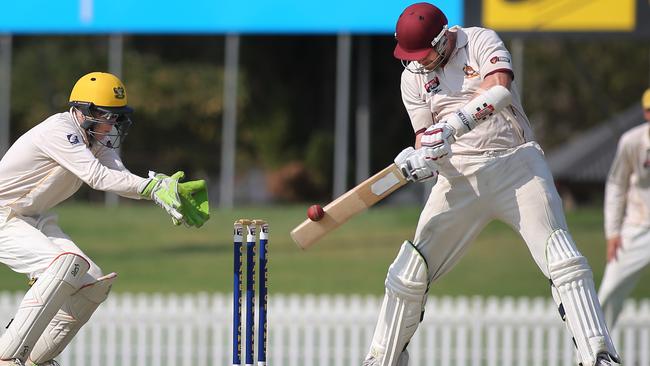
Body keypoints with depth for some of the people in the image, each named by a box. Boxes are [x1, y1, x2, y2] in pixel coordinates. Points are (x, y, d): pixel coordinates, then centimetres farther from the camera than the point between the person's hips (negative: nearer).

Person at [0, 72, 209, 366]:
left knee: (94, 283, 2)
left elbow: (122, 178, -12)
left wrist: (167, 189, -30)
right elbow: (97, 176, -35)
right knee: (67, 263, -30)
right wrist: (154, 187, -44)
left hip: (36, 220, 10)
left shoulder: (98, 138, 4)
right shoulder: (59, 130, -24)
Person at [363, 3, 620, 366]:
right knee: (411, 272, -1)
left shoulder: (481, 41, -3)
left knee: (563, 261, -17)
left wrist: (452, 125, -32)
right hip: (460, 178, 3)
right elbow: (425, 135, 5)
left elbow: (499, 87, -22)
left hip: (517, 163, -3)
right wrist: (421, 159, -19)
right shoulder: (414, 76, 8)